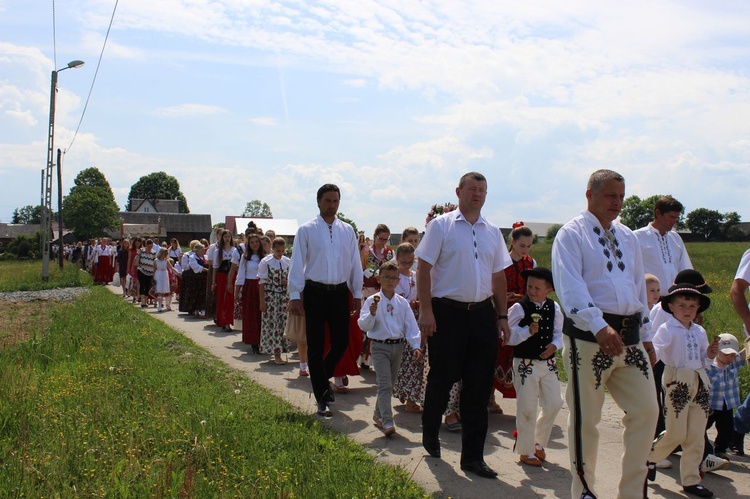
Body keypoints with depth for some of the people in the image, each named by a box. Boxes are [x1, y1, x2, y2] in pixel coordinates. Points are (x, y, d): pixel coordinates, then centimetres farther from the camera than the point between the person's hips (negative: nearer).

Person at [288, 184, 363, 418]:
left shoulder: (347, 230, 8)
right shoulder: (306, 230, -1)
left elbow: (355, 263, 12)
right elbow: (297, 264, -2)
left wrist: (357, 295, 11)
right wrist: (295, 296, -7)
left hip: (340, 292, 3)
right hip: (315, 292, -3)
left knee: (341, 341, 6)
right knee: (316, 346, 2)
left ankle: (323, 376, 35)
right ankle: (322, 399, 11)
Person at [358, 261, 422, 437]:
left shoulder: (402, 302, 4)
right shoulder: (372, 301, -5)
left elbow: (411, 325, 3)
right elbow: (363, 325, -10)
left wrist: (416, 346, -7)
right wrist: (372, 314, -28)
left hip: (398, 346, 4)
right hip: (380, 346, -4)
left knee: (389, 384, 15)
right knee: (385, 384, -11)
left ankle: (378, 414, 33)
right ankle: (387, 423, -14)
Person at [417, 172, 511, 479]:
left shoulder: (492, 232, 12)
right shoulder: (441, 226, -3)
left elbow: (498, 276, 15)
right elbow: (423, 268, -6)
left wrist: (503, 316, 11)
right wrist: (425, 311, -12)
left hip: (482, 313, 4)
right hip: (447, 312, -4)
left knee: (479, 386, 5)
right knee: (442, 378, 7)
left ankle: (473, 456, 15)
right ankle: (430, 435, 33)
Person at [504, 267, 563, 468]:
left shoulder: (554, 308, 4)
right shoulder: (519, 308, -11)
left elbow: (558, 332, 13)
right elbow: (508, 337, -12)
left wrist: (554, 345, -7)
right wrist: (528, 331, -25)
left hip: (548, 363, 5)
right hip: (525, 363, -5)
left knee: (554, 404, 7)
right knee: (527, 409, 0)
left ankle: (538, 441, 30)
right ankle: (526, 451, 15)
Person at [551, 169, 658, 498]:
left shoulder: (627, 237, 18)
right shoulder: (572, 234, -4)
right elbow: (571, 288, -18)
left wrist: (645, 337, 19)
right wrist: (600, 327, -29)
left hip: (630, 336, 6)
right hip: (588, 337, -6)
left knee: (646, 411, 5)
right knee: (585, 419, 4)